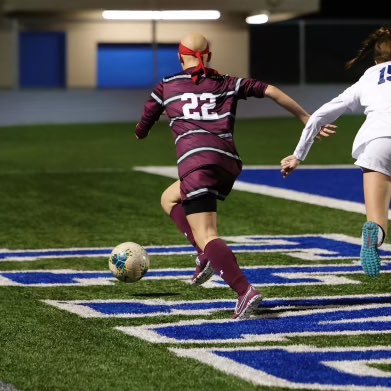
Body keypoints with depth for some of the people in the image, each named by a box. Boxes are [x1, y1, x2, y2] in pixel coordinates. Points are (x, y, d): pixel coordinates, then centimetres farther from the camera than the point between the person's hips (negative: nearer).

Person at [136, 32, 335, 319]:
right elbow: (271, 91, 14)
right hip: (229, 164, 5)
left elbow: (141, 132, 25)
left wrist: (140, 132, 49)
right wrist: (306, 118, 19)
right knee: (169, 199, 28)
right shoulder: (227, 84, 21)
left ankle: (245, 291, -27)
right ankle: (209, 255, 11)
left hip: (197, 160, -5)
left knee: (207, 237, -7)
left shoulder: (166, 88, 16)